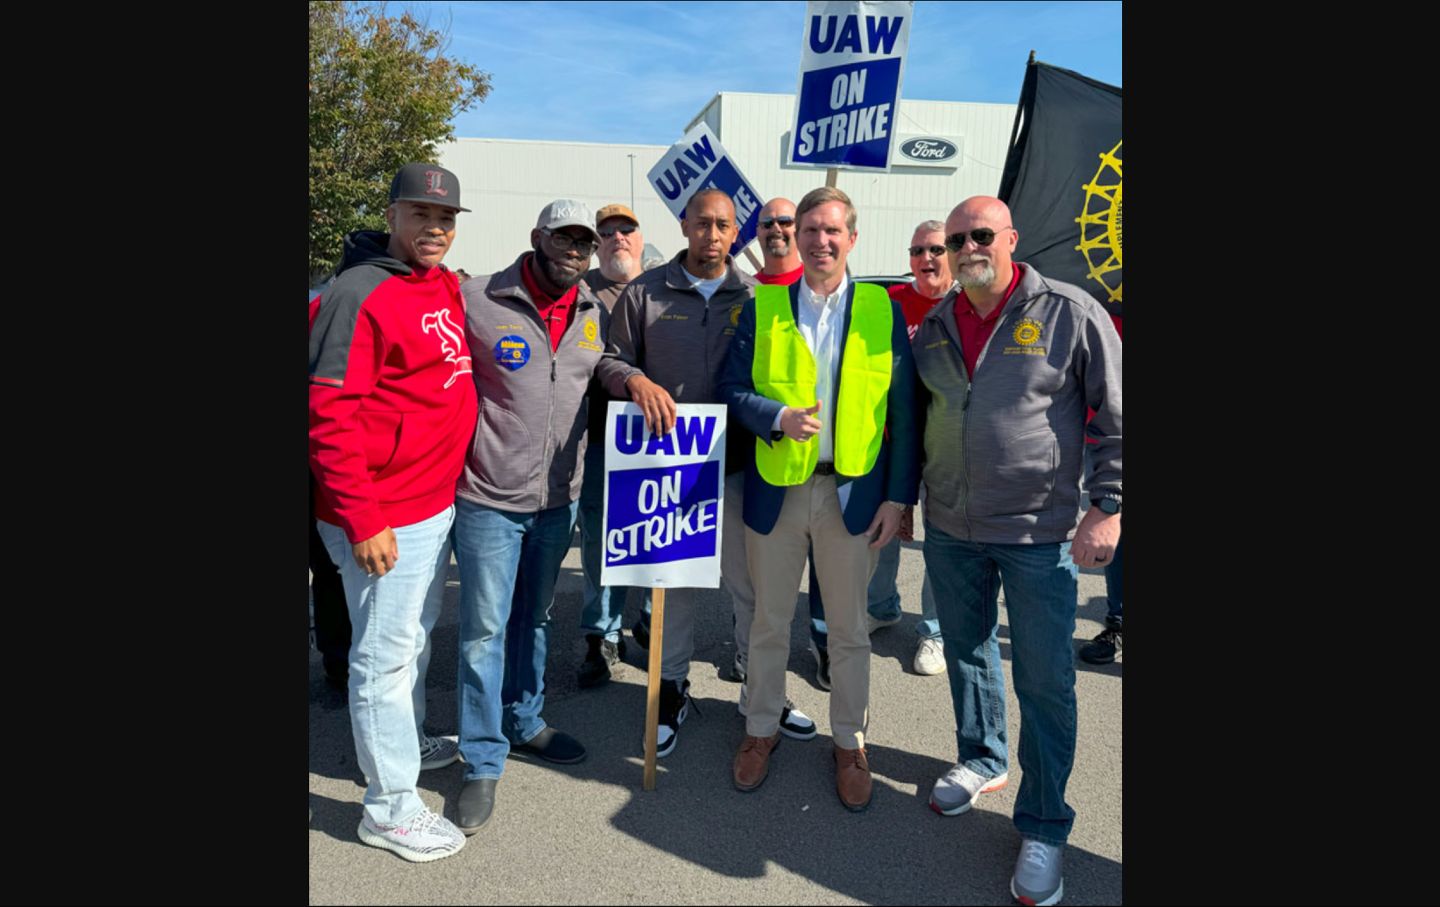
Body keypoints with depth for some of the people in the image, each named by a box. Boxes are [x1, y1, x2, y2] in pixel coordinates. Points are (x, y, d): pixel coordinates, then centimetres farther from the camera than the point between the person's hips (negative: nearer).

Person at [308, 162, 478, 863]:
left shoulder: (444, 288, 9)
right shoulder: (359, 296, -17)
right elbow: (329, 416, -21)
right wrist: (362, 522, -22)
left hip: (435, 505, 9)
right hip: (385, 520, -8)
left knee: (417, 635, 23)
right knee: (386, 653, 3)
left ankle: (409, 739, 44)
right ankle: (390, 808, 18)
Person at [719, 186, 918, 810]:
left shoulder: (884, 310, 1)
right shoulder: (761, 308, 2)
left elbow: (902, 412, 1)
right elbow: (732, 391, 0)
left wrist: (898, 496, -4)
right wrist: (779, 418, -20)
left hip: (853, 493, 0)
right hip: (775, 491, 1)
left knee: (849, 629, 12)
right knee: (769, 623, 14)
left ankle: (849, 741, 31)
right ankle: (762, 729, 34)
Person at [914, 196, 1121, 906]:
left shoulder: (1071, 313, -8)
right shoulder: (933, 327, 6)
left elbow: (1117, 416, -6)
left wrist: (1107, 507, -10)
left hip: (1038, 533, -4)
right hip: (949, 529, 5)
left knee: (1045, 679, 1)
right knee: (967, 652, 18)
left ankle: (1043, 827, 18)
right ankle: (982, 761, 42)